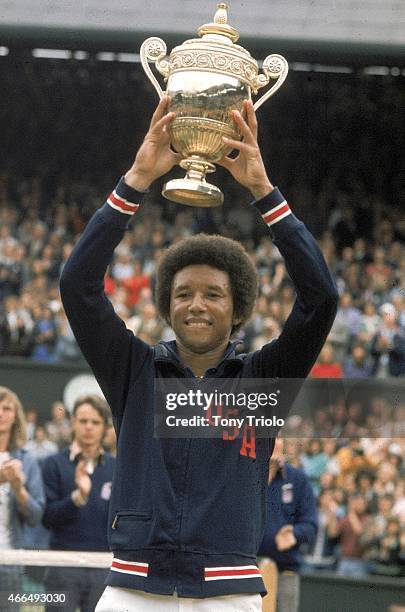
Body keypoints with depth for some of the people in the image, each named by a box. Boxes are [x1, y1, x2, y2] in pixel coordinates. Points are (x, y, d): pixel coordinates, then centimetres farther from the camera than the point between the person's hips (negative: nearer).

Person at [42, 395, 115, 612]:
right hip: (64, 567, -2)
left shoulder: (116, 468, 10)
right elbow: (47, 518, -7)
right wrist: (78, 496, -20)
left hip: (104, 568, 2)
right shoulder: (55, 464, 1)